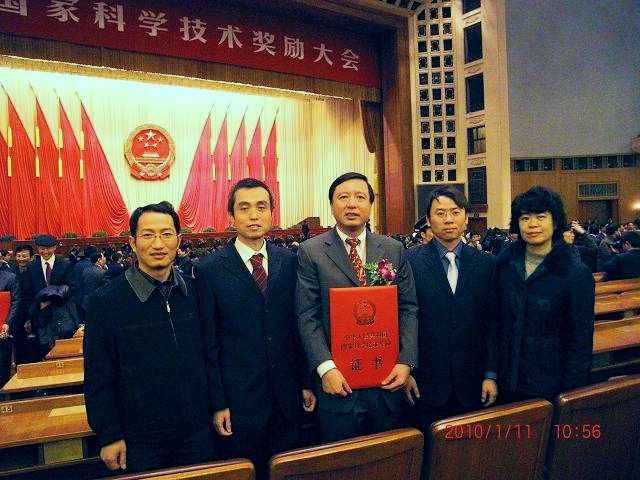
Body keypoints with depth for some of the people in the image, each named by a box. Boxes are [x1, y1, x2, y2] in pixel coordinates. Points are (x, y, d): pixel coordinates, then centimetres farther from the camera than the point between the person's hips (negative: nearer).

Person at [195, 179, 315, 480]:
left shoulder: (289, 262, 2)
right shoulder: (209, 270, -7)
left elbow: (299, 327, 5)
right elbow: (209, 343, -5)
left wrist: (307, 383, 6)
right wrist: (217, 403, -5)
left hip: (288, 398, 3)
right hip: (238, 400, -2)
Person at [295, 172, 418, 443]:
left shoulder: (394, 250, 5)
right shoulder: (310, 252, -4)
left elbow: (408, 308, 4)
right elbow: (307, 315, -8)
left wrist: (406, 361, -7)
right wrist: (325, 367, -16)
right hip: (338, 382, -2)